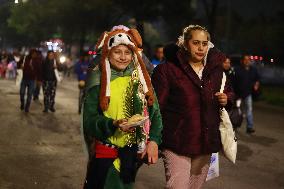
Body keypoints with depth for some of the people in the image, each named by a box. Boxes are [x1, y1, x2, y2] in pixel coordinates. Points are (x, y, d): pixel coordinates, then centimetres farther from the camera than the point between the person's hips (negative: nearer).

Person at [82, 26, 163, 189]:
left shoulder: (141, 79, 3)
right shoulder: (99, 81, -5)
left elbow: (155, 112, 3)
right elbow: (89, 118, -9)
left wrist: (154, 141, -10)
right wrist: (113, 124, -25)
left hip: (134, 151, 3)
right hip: (105, 152, -3)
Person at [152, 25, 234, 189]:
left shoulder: (216, 69, 10)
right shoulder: (167, 69, -8)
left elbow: (229, 92, 25)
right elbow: (156, 106, -11)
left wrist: (226, 99, 0)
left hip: (205, 145, 6)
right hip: (176, 144, -5)